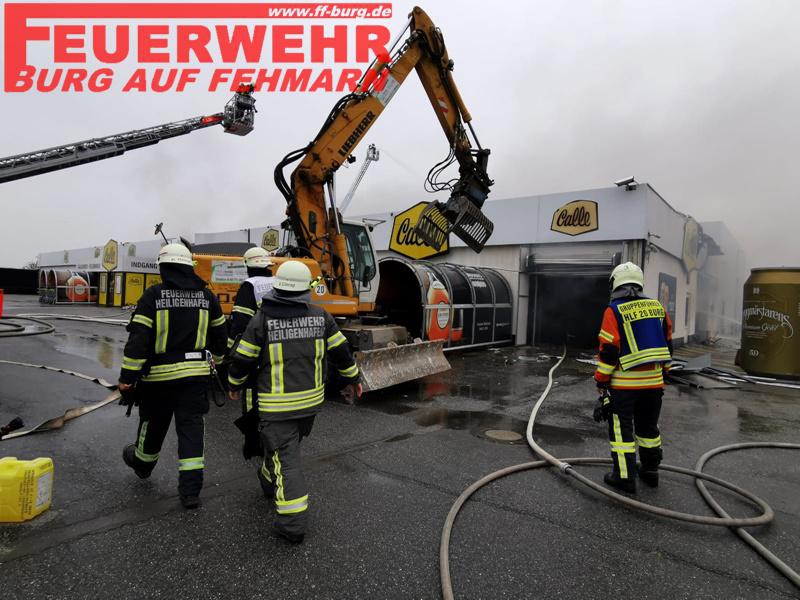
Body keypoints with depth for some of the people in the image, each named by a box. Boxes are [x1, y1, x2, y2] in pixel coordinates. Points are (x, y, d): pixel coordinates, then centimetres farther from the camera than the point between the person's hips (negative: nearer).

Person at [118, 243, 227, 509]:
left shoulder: (153, 295, -10)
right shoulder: (206, 295, 2)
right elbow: (219, 333, 11)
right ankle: (190, 490, 3)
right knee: (191, 428, 4)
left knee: (153, 423, 20)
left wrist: (127, 377, -8)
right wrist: (217, 360, 28)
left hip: (159, 374, -2)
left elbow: (138, 338, -14)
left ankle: (142, 462, 48)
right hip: (196, 373, 2)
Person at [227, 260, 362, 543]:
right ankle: (269, 482, 51)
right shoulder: (320, 317, -2)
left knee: (286, 458, 2)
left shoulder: (262, 320, -11)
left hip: (277, 404, -4)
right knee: (285, 444, 28)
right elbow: (340, 351, 4)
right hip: (311, 400, 5)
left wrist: (235, 385, 15)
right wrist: (352, 378, 19)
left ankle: (293, 522, 0)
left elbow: (243, 358, -4)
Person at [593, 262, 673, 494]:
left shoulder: (614, 311, -11)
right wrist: (663, 371, 23)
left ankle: (624, 477, 7)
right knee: (648, 426, 19)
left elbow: (609, 350, -14)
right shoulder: (657, 307, 7)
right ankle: (650, 471, 31)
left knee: (621, 428, 4)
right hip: (653, 380, 6)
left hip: (624, 382, -6)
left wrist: (601, 380, -6)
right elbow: (667, 343, 14)